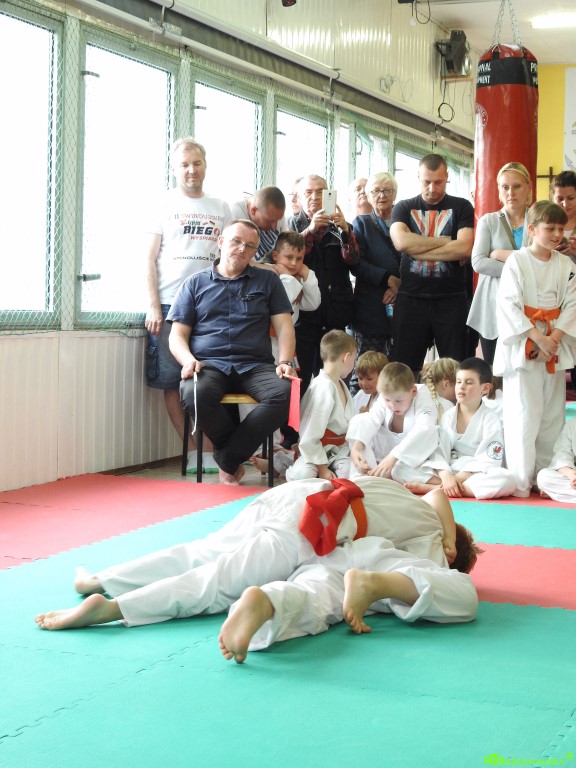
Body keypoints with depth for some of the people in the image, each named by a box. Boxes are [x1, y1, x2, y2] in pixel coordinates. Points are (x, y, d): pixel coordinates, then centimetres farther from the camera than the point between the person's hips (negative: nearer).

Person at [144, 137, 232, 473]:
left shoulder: (221, 208, 13)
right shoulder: (165, 204, 5)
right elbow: (150, 258, 2)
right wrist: (153, 306, -6)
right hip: (170, 304, -2)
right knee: (172, 380, -2)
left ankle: (212, 448, 1)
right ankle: (194, 451, 5)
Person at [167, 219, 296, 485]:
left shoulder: (268, 281, 20)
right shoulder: (195, 283, 17)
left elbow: (284, 326, 13)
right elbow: (177, 334, 12)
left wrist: (284, 362, -6)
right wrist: (188, 360, -10)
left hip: (255, 365, 1)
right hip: (209, 364, -1)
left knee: (284, 392, -33)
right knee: (193, 394, -37)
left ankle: (228, 460, -20)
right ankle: (240, 446, -10)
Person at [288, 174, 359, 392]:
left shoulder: (340, 227, 13)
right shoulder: (293, 225, 9)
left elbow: (351, 259, -5)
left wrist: (344, 229, -22)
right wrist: (310, 230, -24)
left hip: (334, 314, 2)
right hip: (303, 311, -2)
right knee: (299, 377, -7)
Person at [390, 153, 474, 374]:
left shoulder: (461, 207, 6)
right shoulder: (403, 208, 10)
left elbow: (464, 248, -10)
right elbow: (401, 241, -10)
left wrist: (418, 249, -9)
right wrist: (446, 242, -7)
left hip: (451, 300, -1)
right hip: (411, 298, 1)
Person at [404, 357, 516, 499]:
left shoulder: (490, 419, -4)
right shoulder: (448, 416, 5)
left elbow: (488, 461, -12)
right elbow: (439, 452, -4)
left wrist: (459, 478, -22)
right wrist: (446, 477, -24)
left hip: (478, 475, -2)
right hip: (449, 472, 2)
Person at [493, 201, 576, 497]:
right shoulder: (516, 261, -6)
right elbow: (508, 304, -12)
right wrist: (537, 337, -18)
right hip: (523, 348, -4)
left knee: (552, 416, 8)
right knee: (524, 415, -7)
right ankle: (520, 481, 0)